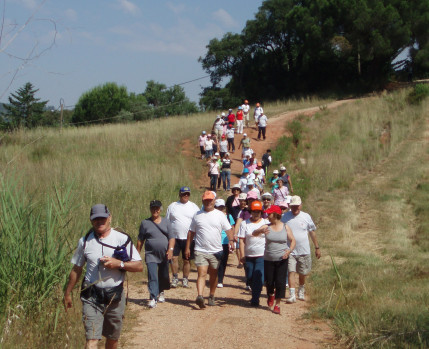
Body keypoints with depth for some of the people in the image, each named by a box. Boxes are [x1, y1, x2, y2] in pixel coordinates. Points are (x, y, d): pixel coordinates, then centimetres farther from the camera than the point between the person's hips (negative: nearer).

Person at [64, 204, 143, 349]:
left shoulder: (123, 239, -1)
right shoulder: (85, 241, 4)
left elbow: (139, 266, -3)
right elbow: (76, 269, 14)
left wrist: (119, 263, -18)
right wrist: (67, 293, 15)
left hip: (115, 297, 1)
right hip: (92, 297, 0)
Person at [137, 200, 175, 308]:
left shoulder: (165, 222, 8)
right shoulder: (145, 223, 5)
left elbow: (171, 237, 3)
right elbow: (140, 240, 8)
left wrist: (170, 249, -12)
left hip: (164, 255, 2)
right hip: (151, 255, -2)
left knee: (164, 276, 13)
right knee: (152, 277, -12)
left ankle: (161, 292, 37)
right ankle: (153, 298, -13)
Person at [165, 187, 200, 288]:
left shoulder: (194, 207, 7)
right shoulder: (172, 206, 8)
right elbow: (167, 222, 11)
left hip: (188, 238, 0)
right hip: (174, 237, 0)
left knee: (187, 260, 5)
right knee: (174, 258, -5)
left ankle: (185, 279, 17)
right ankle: (175, 278, 9)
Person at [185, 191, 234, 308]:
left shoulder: (220, 215, 5)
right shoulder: (197, 215, 8)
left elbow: (228, 229, 3)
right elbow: (191, 232, 13)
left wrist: (231, 240, -15)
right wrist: (188, 248, 9)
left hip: (216, 251, 1)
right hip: (200, 251, -1)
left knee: (214, 275, 11)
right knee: (201, 274, -14)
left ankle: (211, 297, 24)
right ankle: (200, 296, -27)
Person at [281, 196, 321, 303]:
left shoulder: (306, 217, 1)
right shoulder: (284, 217, -1)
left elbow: (312, 232, 10)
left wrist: (317, 248, 12)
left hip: (304, 251, 1)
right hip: (290, 251, -1)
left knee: (303, 273, 12)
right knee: (291, 272, -11)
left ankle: (301, 291, 35)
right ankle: (292, 295, -11)